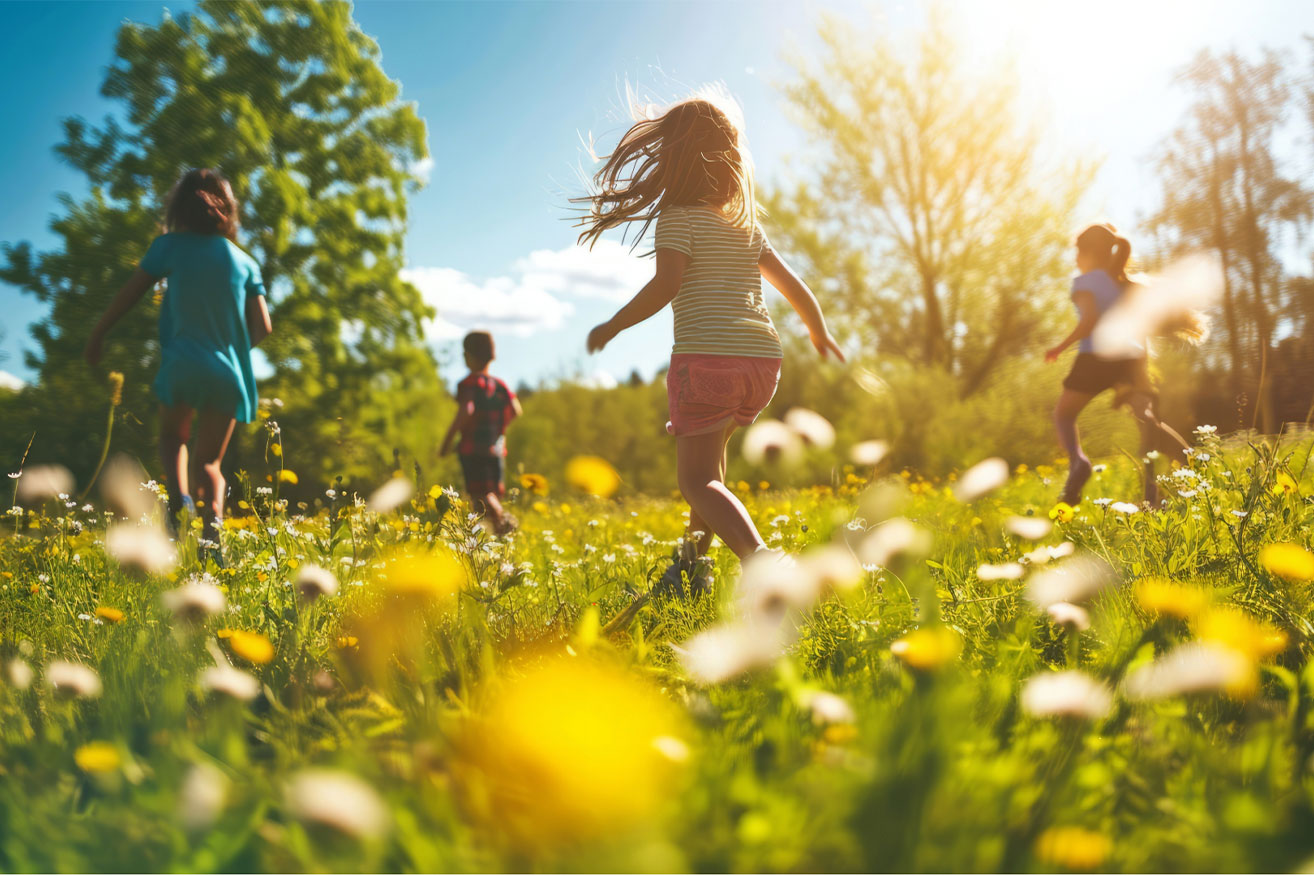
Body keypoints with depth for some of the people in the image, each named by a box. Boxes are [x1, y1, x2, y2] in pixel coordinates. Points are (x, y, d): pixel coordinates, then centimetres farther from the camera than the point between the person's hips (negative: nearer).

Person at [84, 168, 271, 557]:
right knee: (209, 460, 14)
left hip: (184, 364, -2)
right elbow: (262, 327, 5)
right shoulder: (244, 260, 9)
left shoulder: (171, 246, 2)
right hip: (228, 372, 2)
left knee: (172, 438, 23)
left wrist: (97, 335, 20)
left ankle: (179, 498, -7)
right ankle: (212, 522, -13)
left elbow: (128, 294, 7)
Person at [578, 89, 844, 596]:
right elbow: (794, 287, 20)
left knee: (699, 481, -7)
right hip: (762, 358, 7)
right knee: (707, 449, 28)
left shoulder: (678, 217, -1)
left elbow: (666, 285, -15)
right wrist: (820, 335, 36)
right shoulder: (746, 224, 18)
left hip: (706, 356, -7)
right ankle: (692, 561, 28)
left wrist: (612, 326, -3)